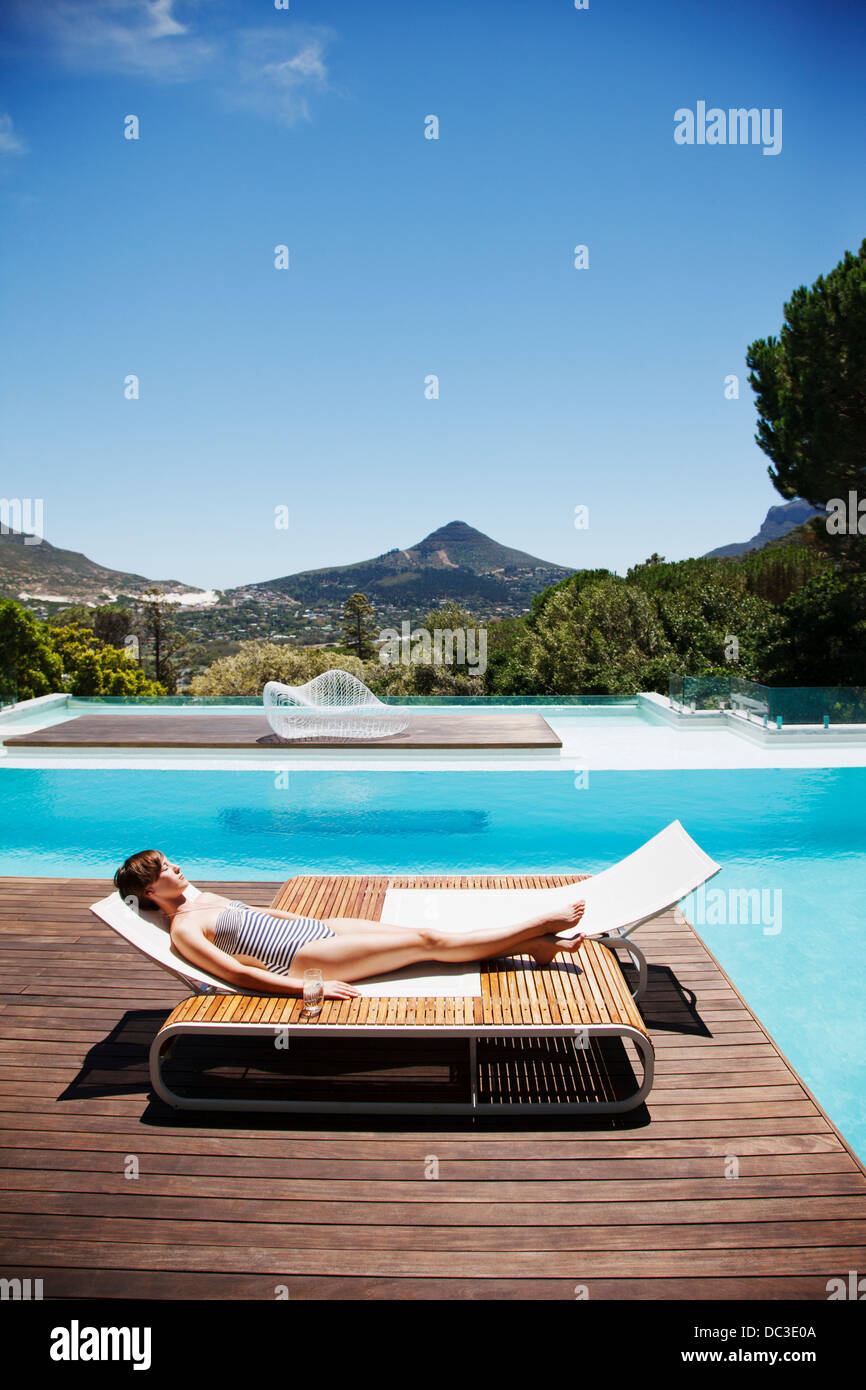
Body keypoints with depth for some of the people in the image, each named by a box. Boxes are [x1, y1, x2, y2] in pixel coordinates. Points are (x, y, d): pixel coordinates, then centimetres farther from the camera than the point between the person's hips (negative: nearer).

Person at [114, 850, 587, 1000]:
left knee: (429, 934, -5)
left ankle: (538, 945, -4)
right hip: (304, 957, -9)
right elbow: (235, 972, -18)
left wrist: (314, 920, 25)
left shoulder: (204, 900, 17)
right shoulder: (183, 930, -9)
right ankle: (541, 924, -6)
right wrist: (309, 988, -24)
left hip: (315, 927, 9)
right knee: (429, 942, -11)